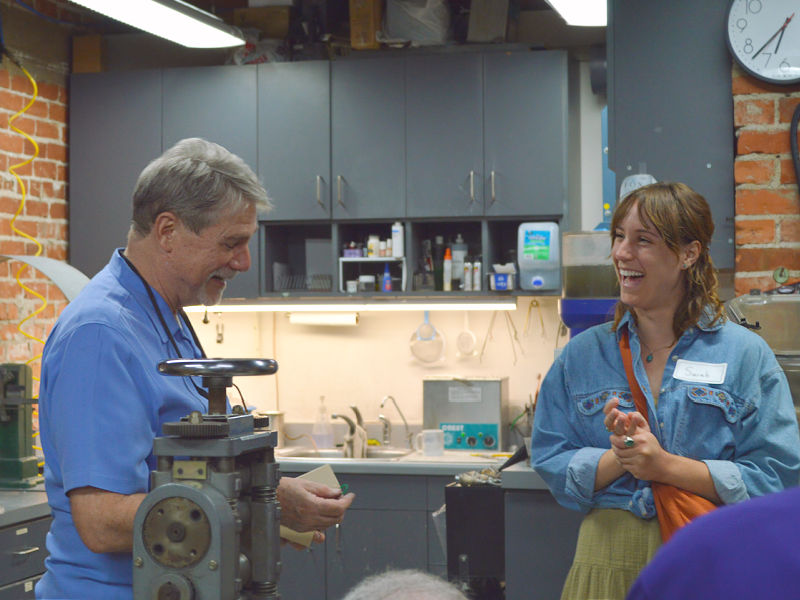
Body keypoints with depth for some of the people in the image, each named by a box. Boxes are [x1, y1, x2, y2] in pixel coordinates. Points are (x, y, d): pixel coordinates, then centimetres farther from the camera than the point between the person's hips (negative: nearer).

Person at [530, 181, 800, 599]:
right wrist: (621, 457, -16)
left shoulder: (745, 354, -1)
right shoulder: (581, 355, 6)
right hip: (608, 557, 2)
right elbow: (551, 464, 2)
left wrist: (666, 466, -15)